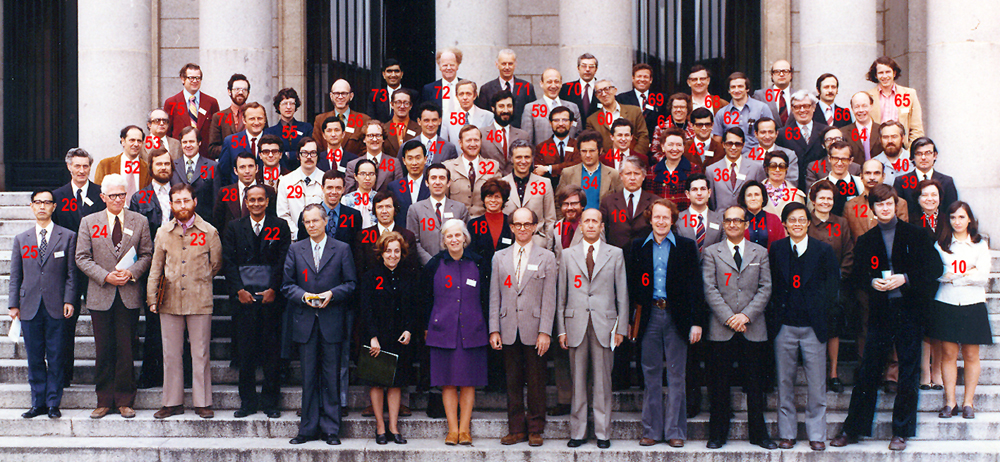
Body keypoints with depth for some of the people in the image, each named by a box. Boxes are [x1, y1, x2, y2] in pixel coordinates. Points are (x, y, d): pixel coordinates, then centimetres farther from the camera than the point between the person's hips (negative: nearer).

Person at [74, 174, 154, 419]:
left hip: (129, 295, 0)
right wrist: (105, 276, -11)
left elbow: (147, 255, 7)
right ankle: (104, 401, 13)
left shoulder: (140, 221, 7)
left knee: (125, 351, 1)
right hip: (100, 295, 0)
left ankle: (124, 401, 10)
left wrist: (131, 272, -11)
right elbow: (82, 258, 2)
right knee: (104, 351, 4)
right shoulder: (88, 222, 6)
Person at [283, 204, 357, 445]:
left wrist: (331, 294, -13)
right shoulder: (295, 249, 10)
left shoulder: (342, 249, 5)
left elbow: (351, 283, 4)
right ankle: (309, 428, 12)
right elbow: (287, 284, 9)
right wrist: (303, 296, -10)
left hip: (332, 322, -1)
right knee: (308, 378, 5)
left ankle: (331, 429, 8)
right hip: (305, 322, 2)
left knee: (331, 378, 1)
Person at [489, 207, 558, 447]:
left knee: (536, 383, 3)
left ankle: (535, 430, 13)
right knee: (513, 382, 6)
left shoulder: (546, 258, 3)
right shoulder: (499, 257, 11)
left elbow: (549, 298, -1)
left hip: (534, 330, -2)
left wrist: (545, 332, -8)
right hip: (509, 331, 2)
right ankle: (516, 429, 15)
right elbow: (494, 297, 9)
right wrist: (494, 330, 1)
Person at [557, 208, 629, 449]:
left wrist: (621, 327, 1)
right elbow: (561, 295, 10)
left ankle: (602, 433, 9)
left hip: (604, 324, -1)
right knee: (578, 382, 4)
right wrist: (561, 329, 3)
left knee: (603, 382, 2)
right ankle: (577, 432, 12)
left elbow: (622, 293, 7)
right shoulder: (568, 255, 10)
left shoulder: (615, 254, 8)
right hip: (576, 324, 1)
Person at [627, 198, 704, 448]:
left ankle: (675, 431, 10)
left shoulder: (686, 247, 2)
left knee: (676, 376, 3)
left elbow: (695, 285, 0)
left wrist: (697, 322, -6)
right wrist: (630, 319, 0)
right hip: (649, 315, 2)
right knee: (651, 375, 6)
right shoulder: (637, 246, 8)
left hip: (677, 316, -1)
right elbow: (631, 284, 7)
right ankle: (651, 430, 14)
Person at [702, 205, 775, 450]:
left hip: (753, 328, 1)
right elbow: (709, 289, -1)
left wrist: (746, 315, -9)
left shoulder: (760, 253, 11)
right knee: (719, 385, 2)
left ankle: (759, 434, 15)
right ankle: (717, 434, 11)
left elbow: (765, 288, 4)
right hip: (721, 329, -1)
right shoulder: (711, 252, 7)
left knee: (754, 384, 6)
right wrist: (729, 318, -11)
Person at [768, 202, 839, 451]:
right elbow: (771, 285, 8)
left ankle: (816, 434, 13)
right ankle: (787, 433, 18)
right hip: (784, 326, 1)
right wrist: (775, 314, 1)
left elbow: (833, 285, 3)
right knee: (784, 383, 7)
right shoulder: (776, 250, 5)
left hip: (813, 326, -1)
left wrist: (823, 312, -3)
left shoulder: (823, 250, 1)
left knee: (817, 384, 2)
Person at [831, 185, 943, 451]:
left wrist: (905, 278, -13)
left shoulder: (915, 235, 4)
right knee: (867, 372, 2)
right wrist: (872, 283, -11)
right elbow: (856, 277, 11)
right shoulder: (865, 241, 10)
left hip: (909, 309, -1)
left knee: (908, 373, 3)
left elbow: (935, 268, -1)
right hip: (880, 312, 1)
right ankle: (852, 430, 10)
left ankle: (901, 432, 13)